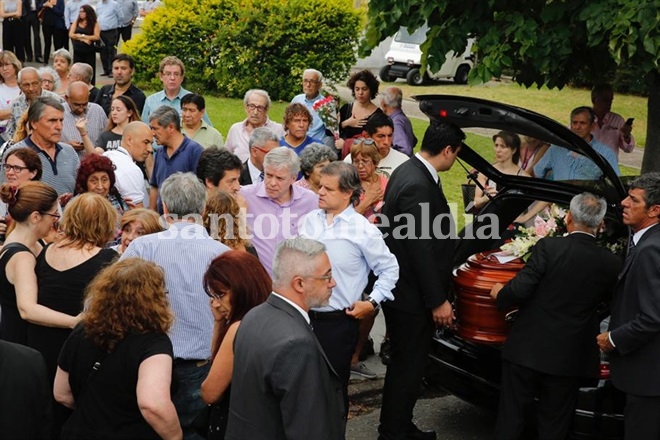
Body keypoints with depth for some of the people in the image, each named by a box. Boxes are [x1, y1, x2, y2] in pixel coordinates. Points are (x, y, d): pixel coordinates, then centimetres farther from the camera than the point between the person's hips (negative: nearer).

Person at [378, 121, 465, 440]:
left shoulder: (409, 171, 7)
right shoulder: (418, 186, -25)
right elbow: (421, 249, -24)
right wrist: (438, 301, -18)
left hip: (401, 288, 10)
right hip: (411, 295, -10)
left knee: (406, 363, 21)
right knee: (408, 366, 2)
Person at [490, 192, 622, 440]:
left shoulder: (549, 247, -15)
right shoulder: (611, 264, -6)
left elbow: (519, 290, -18)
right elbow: (602, 300, 8)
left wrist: (499, 294, 2)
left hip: (527, 349, -2)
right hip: (568, 358, 2)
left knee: (510, 417, 12)